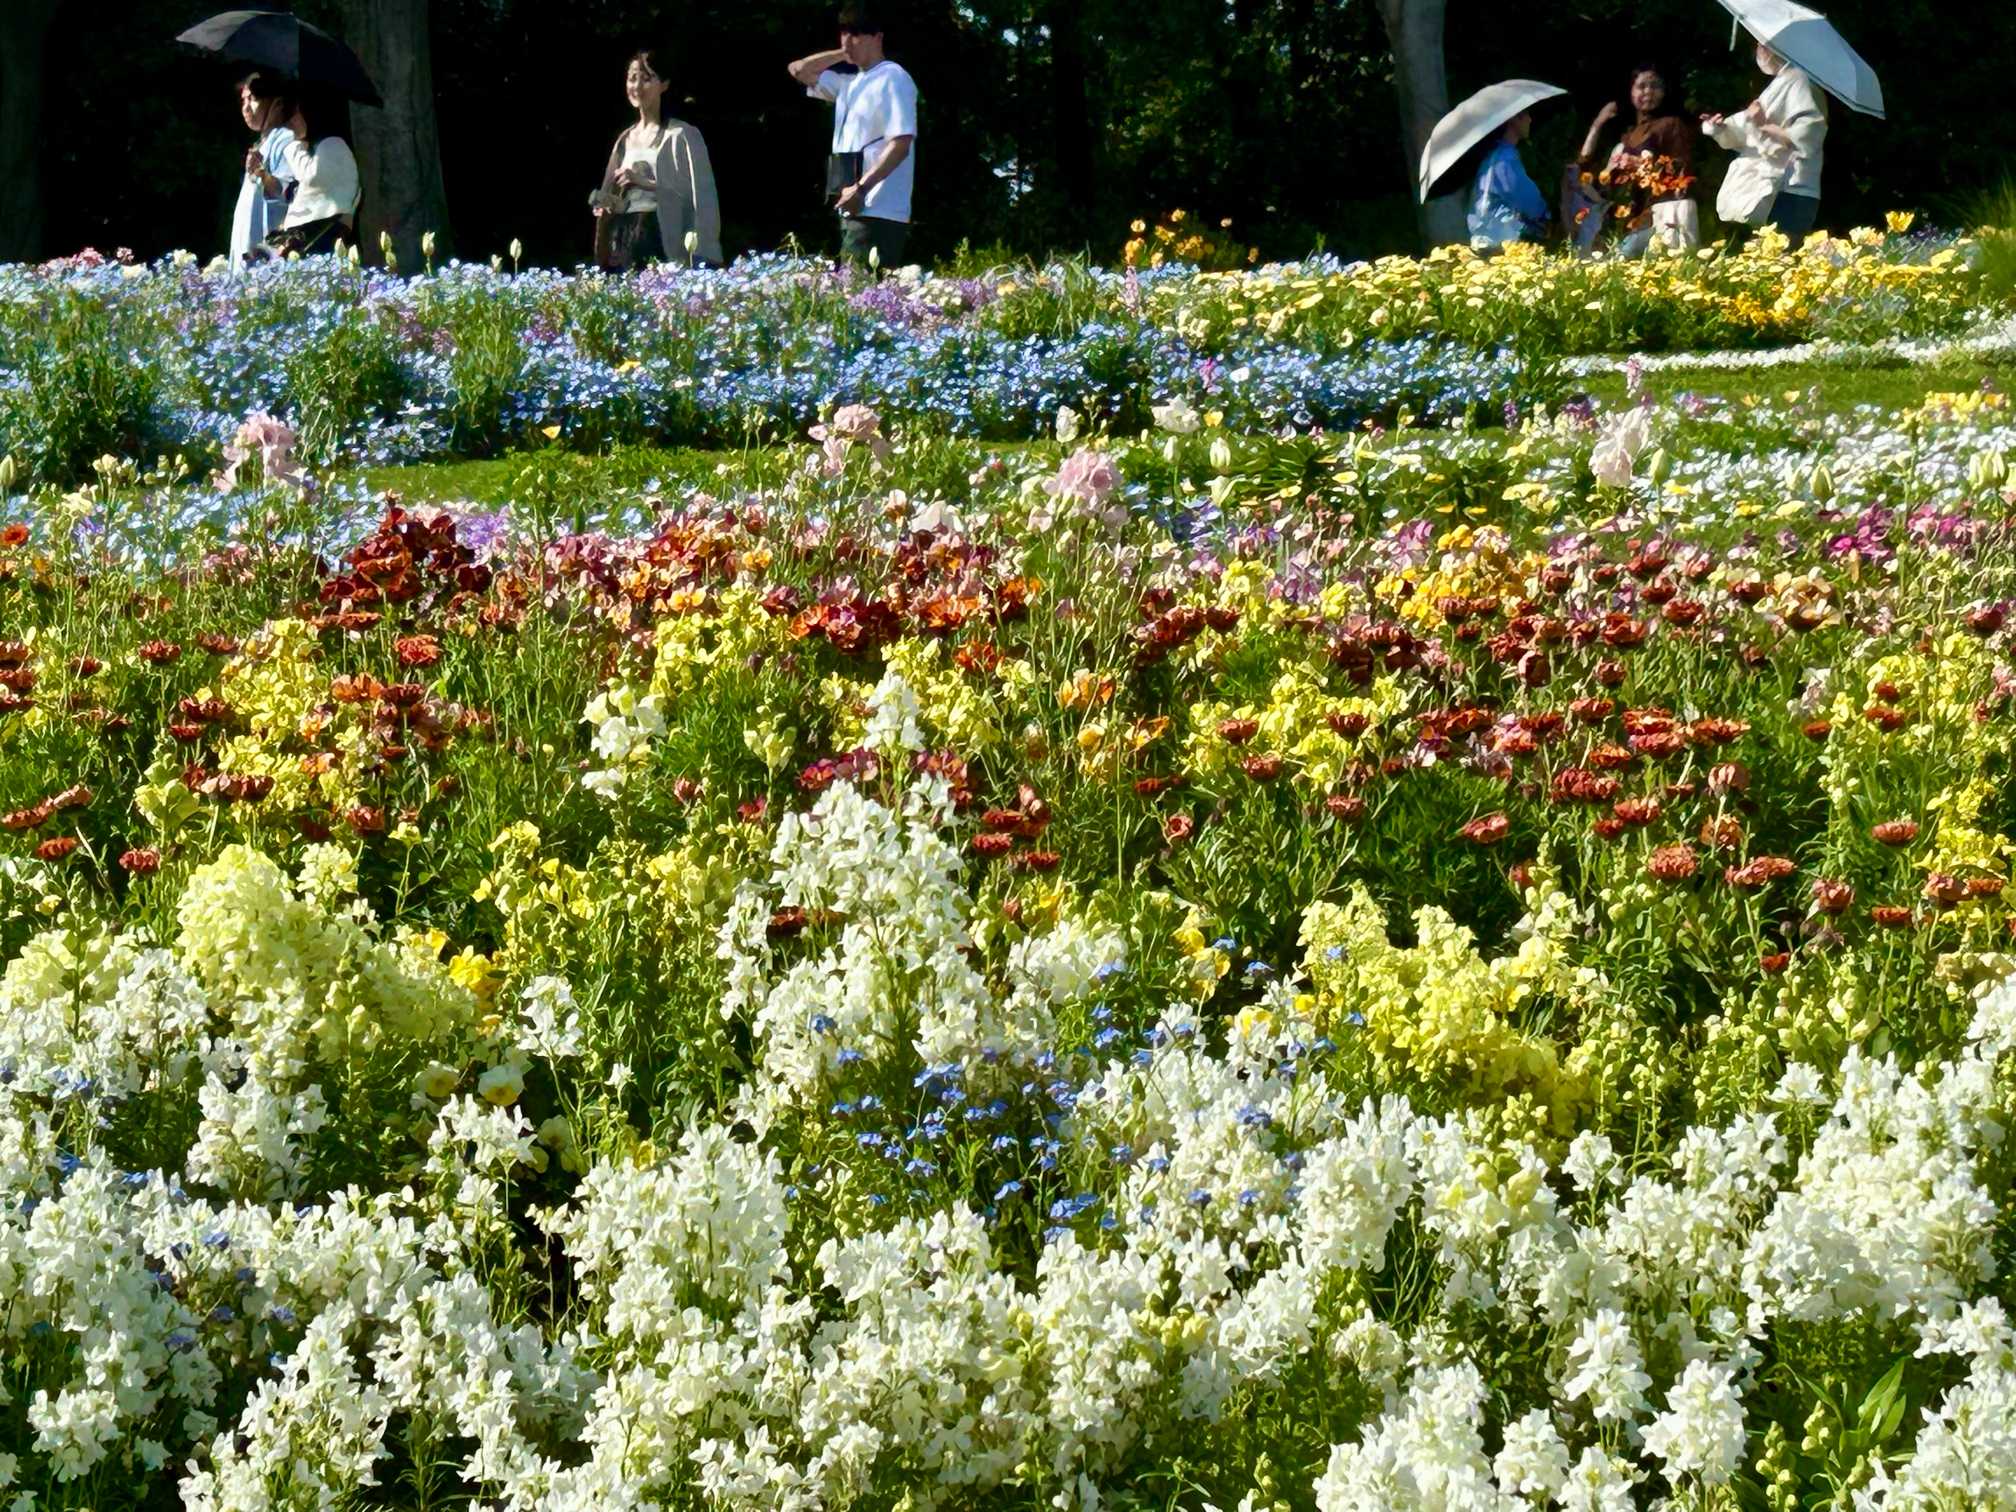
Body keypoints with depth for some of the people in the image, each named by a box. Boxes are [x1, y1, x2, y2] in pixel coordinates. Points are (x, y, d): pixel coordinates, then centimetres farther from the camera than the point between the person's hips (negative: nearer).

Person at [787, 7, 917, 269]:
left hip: (878, 212, -9)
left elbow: (901, 144, -15)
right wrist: (843, 53, 19)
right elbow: (799, 70, 31)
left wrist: (861, 187, -22)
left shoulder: (893, 79, -7)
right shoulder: (850, 83, 20)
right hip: (854, 209, 9)